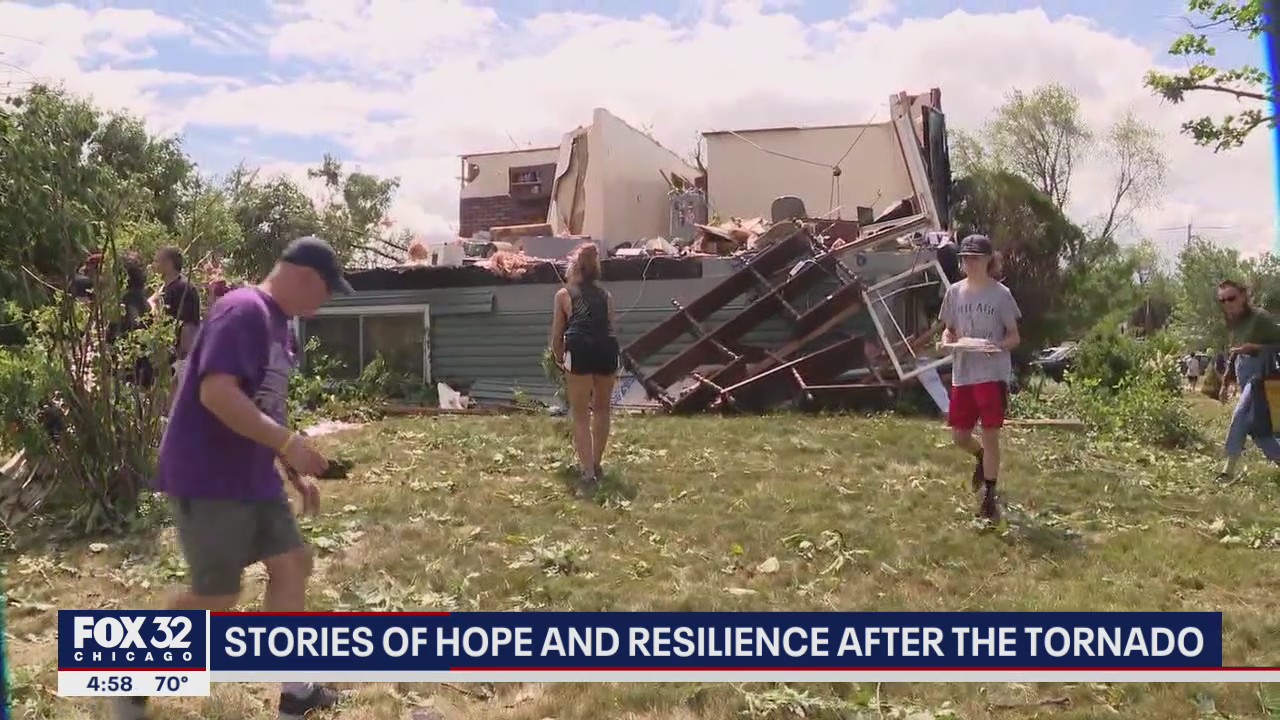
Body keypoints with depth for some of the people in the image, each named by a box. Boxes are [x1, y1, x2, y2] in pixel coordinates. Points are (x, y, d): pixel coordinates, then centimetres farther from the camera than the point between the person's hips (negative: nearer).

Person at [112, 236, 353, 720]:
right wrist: (289, 444, -27)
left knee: (293, 565, 9)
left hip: (254, 477, 10)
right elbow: (217, 393, -29)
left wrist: (296, 475, 19)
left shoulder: (276, 321, 13)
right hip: (208, 480, -10)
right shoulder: (244, 311, -18)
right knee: (217, 597, 0)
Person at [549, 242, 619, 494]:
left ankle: (588, 474, -5)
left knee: (581, 416, 4)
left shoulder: (564, 294, 18)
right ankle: (596, 465, 33)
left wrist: (559, 360, 34)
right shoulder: (605, 295, 24)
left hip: (580, 350, -3)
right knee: (602, 409, 22)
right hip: (608, 349, 3)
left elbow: (557, 335, 17)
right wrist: (612, 366, 33)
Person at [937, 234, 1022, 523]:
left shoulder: (1000, 294, -4)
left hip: (993, 374, -4)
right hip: (962, 374, 4)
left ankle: (989, 497, 10)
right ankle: (982, 458, 43)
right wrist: (947, 343, -8)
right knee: (959, 437, 9)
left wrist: (998, 346, -21)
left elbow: (1014, 337, 0)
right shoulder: (954, 292, 6)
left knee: (990, 435, -1)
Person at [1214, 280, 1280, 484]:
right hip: (1244, 379, 9)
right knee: (1254, 426, 8)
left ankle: (1229, 468, -21)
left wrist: (1253, 347, -22)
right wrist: (1226, 384, 21)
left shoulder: (1260, 317, -9)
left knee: (1240, 416, -20)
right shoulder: (1235, 324, 16)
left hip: (1260, 376, -9)